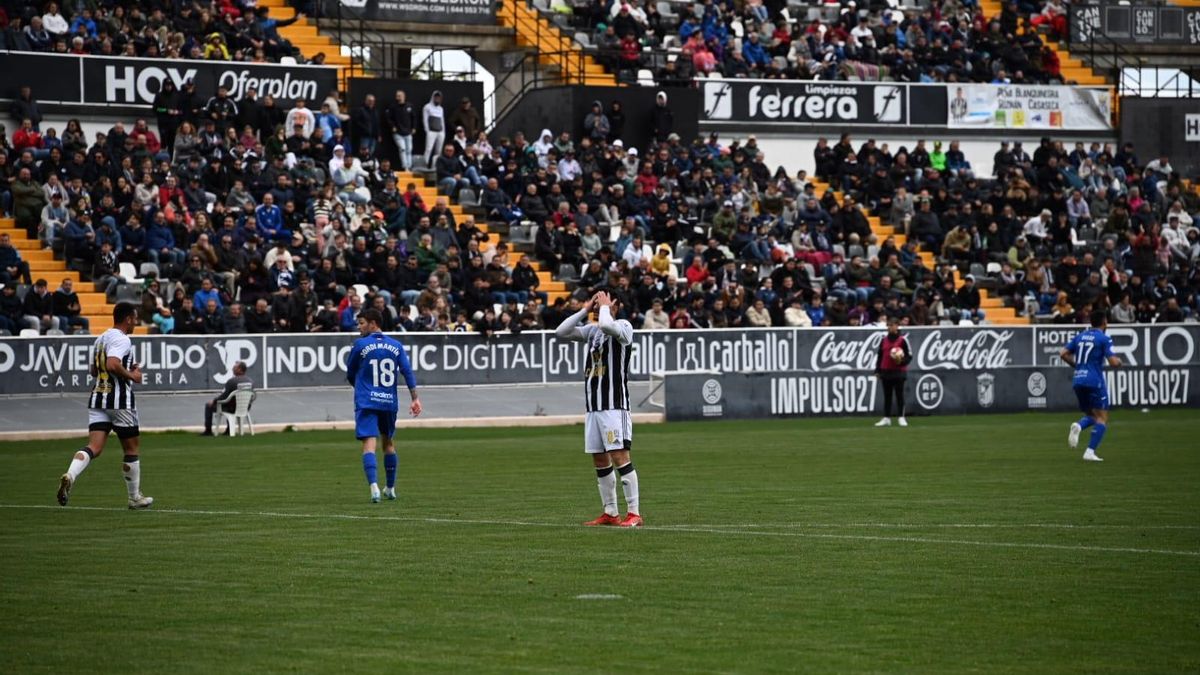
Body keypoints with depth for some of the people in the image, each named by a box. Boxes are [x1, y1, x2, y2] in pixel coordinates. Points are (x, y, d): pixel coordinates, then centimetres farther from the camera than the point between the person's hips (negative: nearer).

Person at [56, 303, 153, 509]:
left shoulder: (100, 339, 17)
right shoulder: (121, 339, -11)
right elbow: (112, 364, -27)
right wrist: (131, 376, -11)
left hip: (98, 398, 7)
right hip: (120, 401, -7)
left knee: (94, 447, -4)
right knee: (131, 449, 9)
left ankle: (70, 476, -31)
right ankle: (135, 497, 19)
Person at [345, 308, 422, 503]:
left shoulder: (360, 345, -2)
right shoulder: (396, 346, 8)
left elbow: (350, 374, 9)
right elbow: (408, 372, 0)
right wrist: (415, 399, -2)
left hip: (366, 402, -4)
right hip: (389, 402, 4)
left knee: (369, 444, -12)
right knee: (388, 443, 21)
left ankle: (374, 487, -30)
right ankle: (391, 488, 28)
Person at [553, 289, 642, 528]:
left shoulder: (624, 327, -5)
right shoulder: (592, 330, 17)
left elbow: (606, 325, -27)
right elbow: (561, 332, 11)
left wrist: (604, 307, -8)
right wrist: (584, 310, 8)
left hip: (614, 405, -8)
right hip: (593, 405, 8)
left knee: (619, 455, -13)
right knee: (599, 460, 9)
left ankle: (634, 513, -14)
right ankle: (611, 513, 15)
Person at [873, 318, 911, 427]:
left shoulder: (902, 340, -3)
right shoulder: (884, 340, 11)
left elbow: (909, 356, -3)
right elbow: (880, 356, 15)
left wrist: (902, 361, -22)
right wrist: (877, 370, 11)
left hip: (899, 372, -4)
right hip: (886, 372, 4)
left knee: (899, 394, -1)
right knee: (887, 395, 7)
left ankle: (901, 418, 4)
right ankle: (886, 419, 10)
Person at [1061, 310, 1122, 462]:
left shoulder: (1080, 336, 12)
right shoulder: (1104, 339, -5)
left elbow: (1064, 354, 8)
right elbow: (1113, 362, -11)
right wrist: (1119, 361, 11)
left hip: (1078, 380, 6)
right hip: (1095, 381, -6)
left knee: (1091, 415, 20)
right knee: (1102, 418, 2)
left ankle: (1079, 426, -14)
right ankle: (1090, 452, -12)